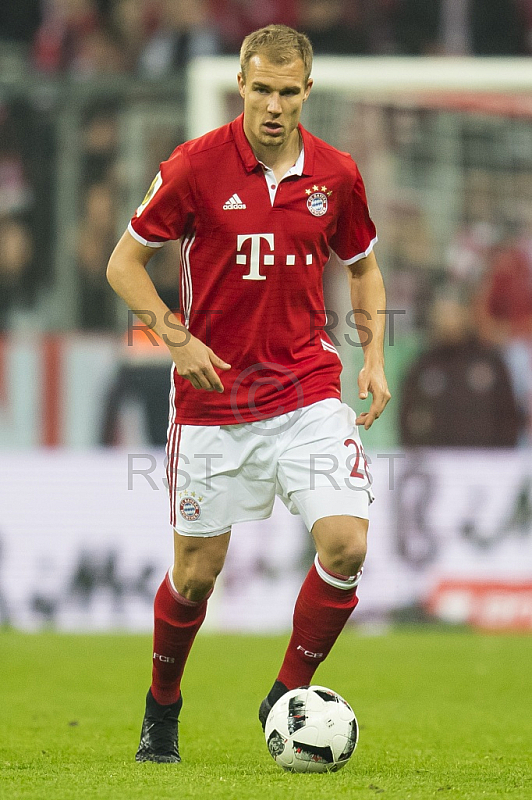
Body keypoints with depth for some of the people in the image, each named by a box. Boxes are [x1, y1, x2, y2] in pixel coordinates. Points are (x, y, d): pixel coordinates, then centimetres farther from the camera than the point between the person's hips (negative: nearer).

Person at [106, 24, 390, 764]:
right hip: (212, 394, -2)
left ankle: (288, 699, 4)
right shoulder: (197, 165, -9)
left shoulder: (336, 174, 0)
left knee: (347, 543, -16)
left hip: (307, 390, 2)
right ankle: (162, 709, 31)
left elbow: (363, 265, 17)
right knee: (196, 571, 4)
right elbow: (125, 263, 0)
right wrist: (177, 336, -14)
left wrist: (375, 356, 3)